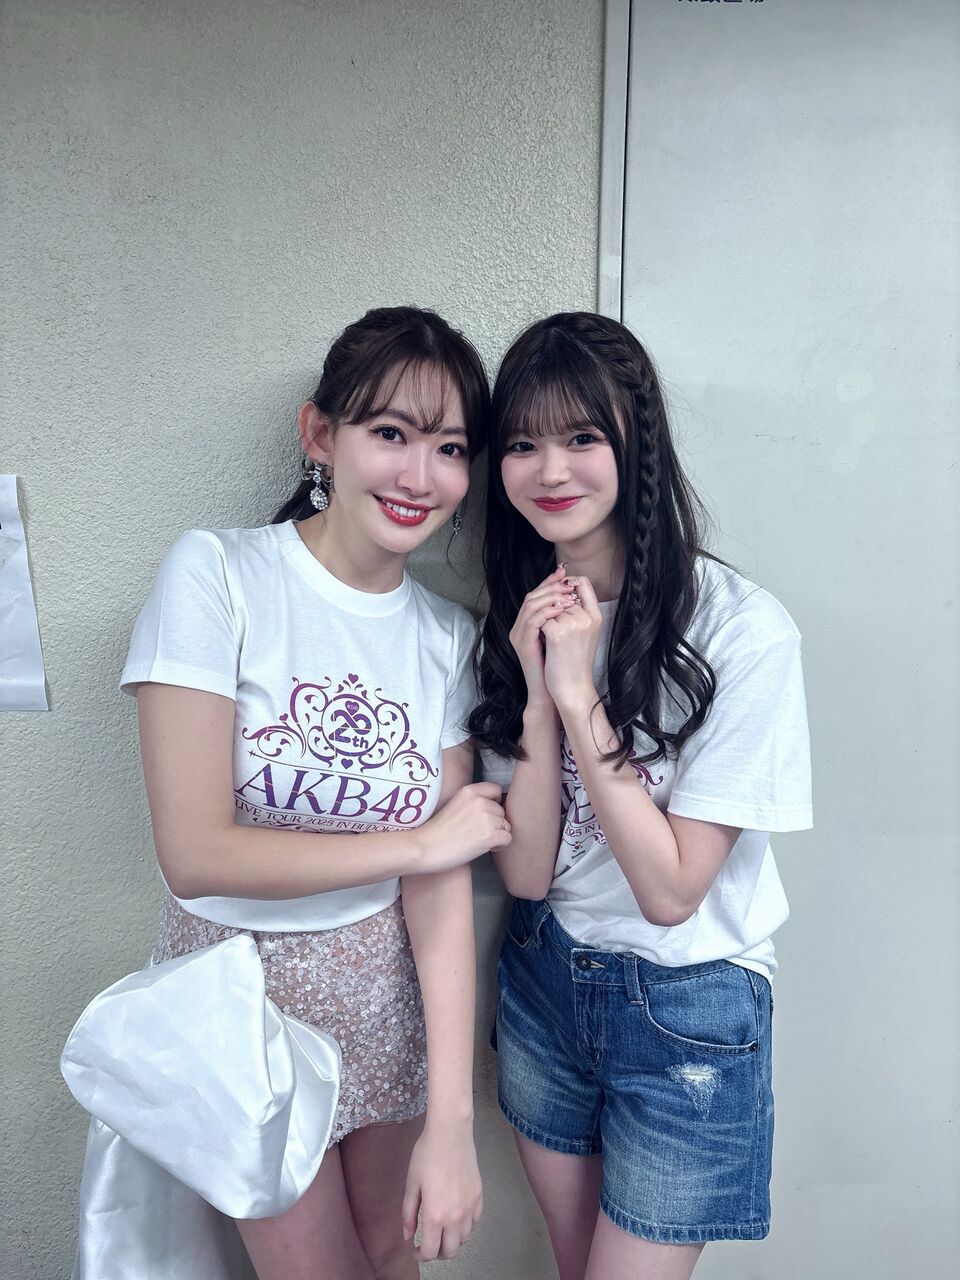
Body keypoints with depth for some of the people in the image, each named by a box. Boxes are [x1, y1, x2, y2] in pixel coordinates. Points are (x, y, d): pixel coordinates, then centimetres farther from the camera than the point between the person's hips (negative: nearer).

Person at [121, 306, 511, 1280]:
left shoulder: (448, 636, -6)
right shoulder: (218, 574, -18)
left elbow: (444, 884, -10)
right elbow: (195, 854, -21)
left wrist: (451, 1121, -15)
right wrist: (418, 841, -15)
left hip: (386, 994, 3)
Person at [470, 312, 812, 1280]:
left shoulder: (742, 630, -22)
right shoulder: (523, 622, -5)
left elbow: (671, 888, -22)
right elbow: (523, 870, -10)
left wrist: (580, 695, -26)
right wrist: (538, 692, -22)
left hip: (686, 1011, -4)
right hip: (543, 980, 5)